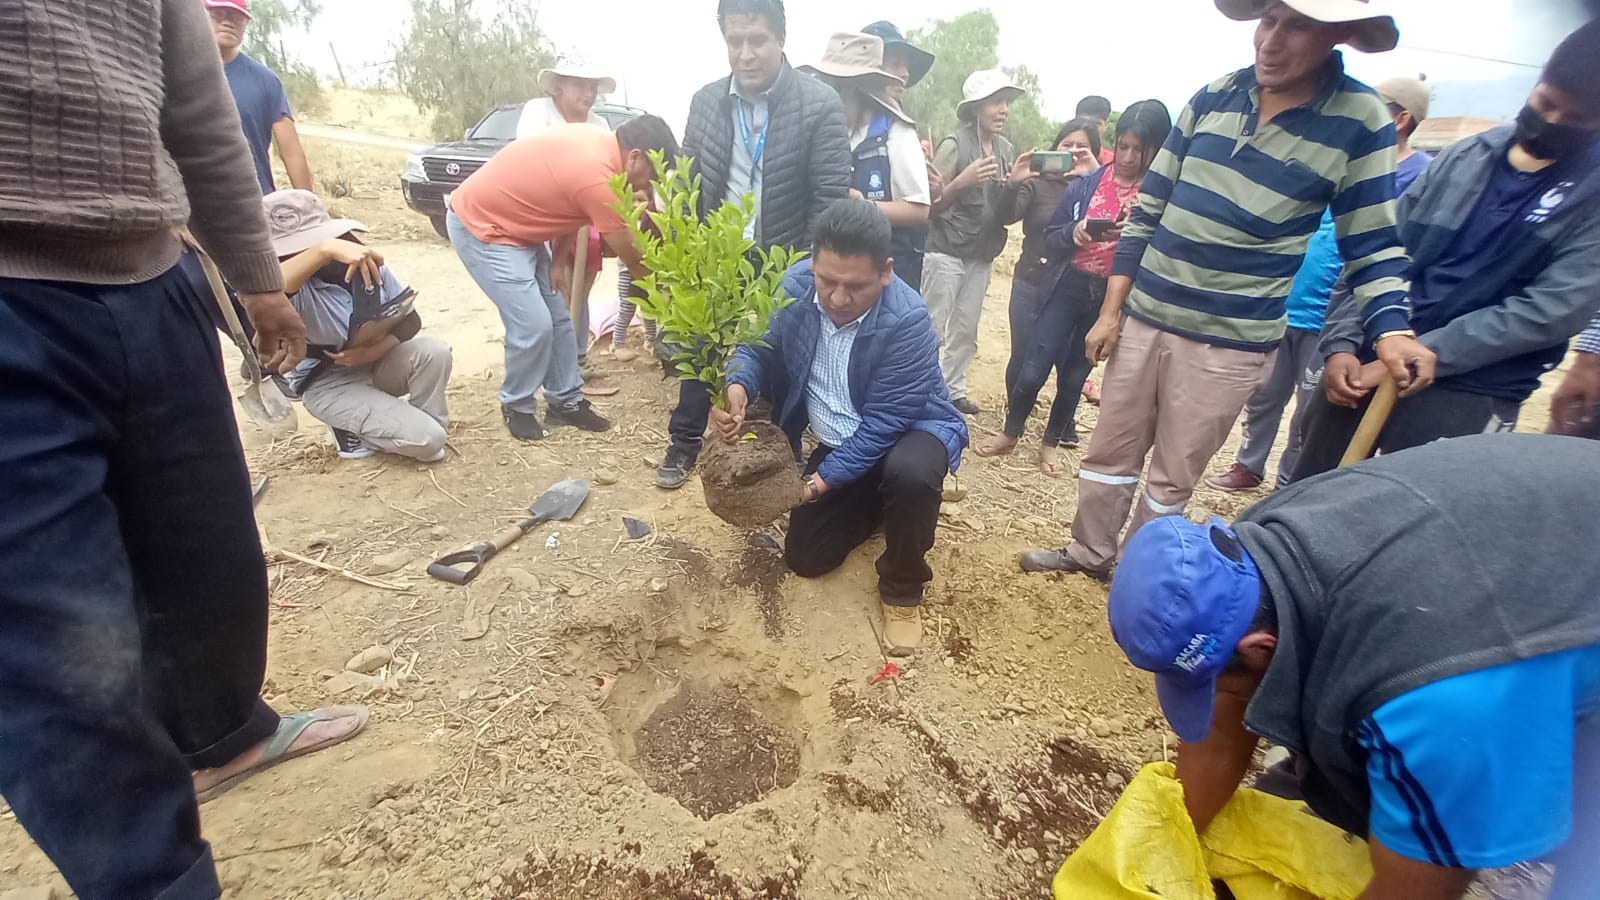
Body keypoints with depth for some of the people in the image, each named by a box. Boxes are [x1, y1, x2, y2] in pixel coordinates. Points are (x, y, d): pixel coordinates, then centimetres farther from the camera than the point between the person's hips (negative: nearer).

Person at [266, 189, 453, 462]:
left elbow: (411, 321, -5)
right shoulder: (297, 288, -22)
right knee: (426, 440, -22)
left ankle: (428, 424, 0)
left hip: (376, 362, 5)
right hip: (329, 383, -5)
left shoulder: (371, 266, -9)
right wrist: (325, 249, -59)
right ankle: (353, 430, 9)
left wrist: (373, 350, -23)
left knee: (434, 351, -27)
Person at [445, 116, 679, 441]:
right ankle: (516, 406, 8)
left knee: (558, 316, 7)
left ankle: (565, 401, 18)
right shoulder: (596, 176, -30)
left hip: (513, 224, 10)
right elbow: (633, 259, -21)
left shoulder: (598, 144, -2)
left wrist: (560, 259, -3)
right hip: (479, 227, -10)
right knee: (534, 324, -14)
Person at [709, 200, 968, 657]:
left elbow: (881, 425, -29)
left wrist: (819, 481, -31)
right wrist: (738, 387, -31)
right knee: (804, 558, 5)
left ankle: (902, 589, -11)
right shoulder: (796, 285, -18)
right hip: (836, 443, 5)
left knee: (910, 473, -40)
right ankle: (878, 502, 32)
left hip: (909, 430, -4)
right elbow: (759, 347, -8)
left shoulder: (907, 322, -31)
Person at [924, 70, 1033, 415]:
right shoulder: (954, 145, -10)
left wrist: (1015, 182, -7)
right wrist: (962, 181, -28)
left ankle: (953, 390, 21)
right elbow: (932, 203, -13)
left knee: (966, 330, 10)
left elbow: (1004, 209, 12)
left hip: (982, 254, 6)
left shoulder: (1005, 148, 8)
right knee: (932, 328, -5)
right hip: (947, 251, -6)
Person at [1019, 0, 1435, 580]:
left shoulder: (1360, 122, -7)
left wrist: (1392, 331, -20)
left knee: (1173, 477, 9)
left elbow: (1373, 245, -2)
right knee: (1110, 450, 13)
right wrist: (1111, 311, 3)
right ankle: (1088, 554, 32)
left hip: (1230, 342, -3)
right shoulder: (1214, 95, 2)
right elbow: (1149, 209, 6)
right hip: (1142, 317, 3)